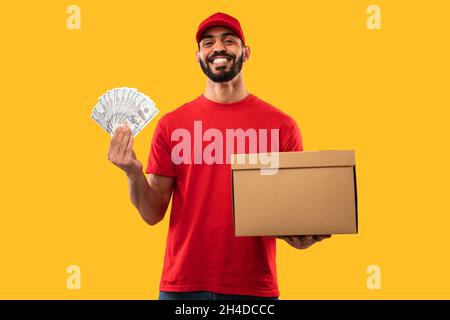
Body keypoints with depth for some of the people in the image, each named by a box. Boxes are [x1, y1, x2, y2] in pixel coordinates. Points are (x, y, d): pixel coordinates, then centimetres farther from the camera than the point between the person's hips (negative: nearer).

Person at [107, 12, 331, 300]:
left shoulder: (282, 126, -2)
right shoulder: (171, 125, 1)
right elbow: (153, 213, 1)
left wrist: (304, 235, -16)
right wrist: (133, 173, -16)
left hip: (255, 287, 0)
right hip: (182, 286, 1)